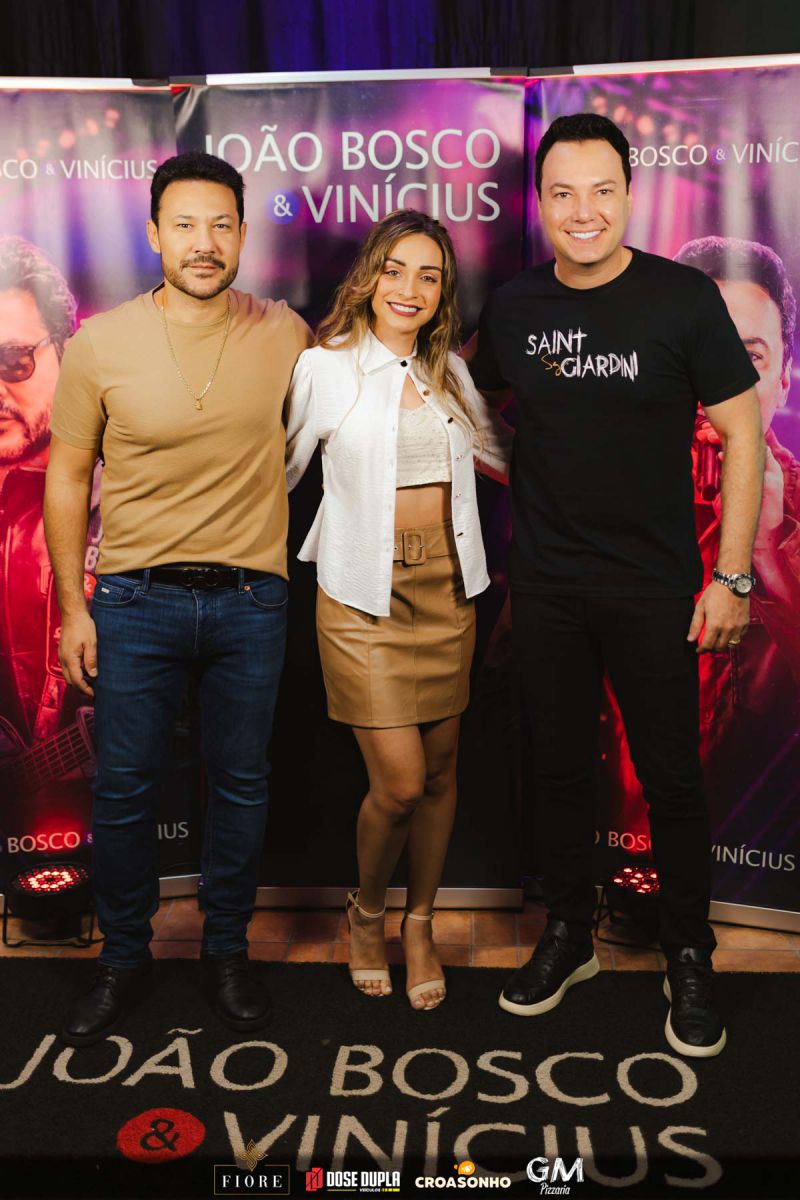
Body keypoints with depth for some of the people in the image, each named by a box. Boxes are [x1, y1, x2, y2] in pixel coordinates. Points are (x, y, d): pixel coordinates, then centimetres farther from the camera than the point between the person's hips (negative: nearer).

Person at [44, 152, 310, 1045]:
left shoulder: (284, 334, -1)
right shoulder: (101, 342, -4)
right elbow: (66, 478, 2)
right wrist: (73, 607, 0)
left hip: (250, 599, 1)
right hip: (137, 597, 0)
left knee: (241, 784, 11)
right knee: (123, 788, 8)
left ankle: (226, 950, 32)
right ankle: (123, 957, 30)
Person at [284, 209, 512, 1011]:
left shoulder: (449, 372, 11)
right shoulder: (325, 367, -3)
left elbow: (500, 450, 26)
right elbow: (280, 468, 4)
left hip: (447, 586, 5)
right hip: (364, 596, -4)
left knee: (439, 769, 9)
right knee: (399, 781, -7)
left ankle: (419, 923, 30)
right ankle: (366, 911, 23)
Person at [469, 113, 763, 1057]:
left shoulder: (683, 298, -6)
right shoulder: (513, 307, 3)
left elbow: (740, 433, -5)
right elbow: (479, 409, 20)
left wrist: (732, 575, -9)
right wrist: (532, 486, 6)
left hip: (654, 587, -2)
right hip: (544, 583, 3)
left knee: (670, 777, 6)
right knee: (560, 766, 13)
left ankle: (688, 961, 26)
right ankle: (568, 937, 32)